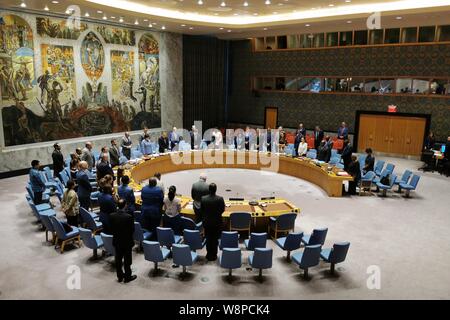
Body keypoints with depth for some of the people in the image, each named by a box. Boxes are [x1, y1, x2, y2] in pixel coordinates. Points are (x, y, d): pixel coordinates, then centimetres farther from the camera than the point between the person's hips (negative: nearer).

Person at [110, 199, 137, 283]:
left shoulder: (112, 216, -12)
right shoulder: (129, 217, -24)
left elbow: (111, 229, -1)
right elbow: (132, 230, -14)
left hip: (117, 241, 4)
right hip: (127, 242, -4)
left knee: (118, 260, 17)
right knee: (127, 260, 10)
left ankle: (120, 276, 29)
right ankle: (127, 277, 22)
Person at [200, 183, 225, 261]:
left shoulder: (203, 198, -14)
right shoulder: (220, 199, -19)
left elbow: (201, 210, -3)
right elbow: (223, 209, -7)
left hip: (207, 222, 2)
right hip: (217, 222, -1)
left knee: (208, 239, 16)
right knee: (215, 239, 13)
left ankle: (209, 255, 26)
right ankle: (213, 255, 21)